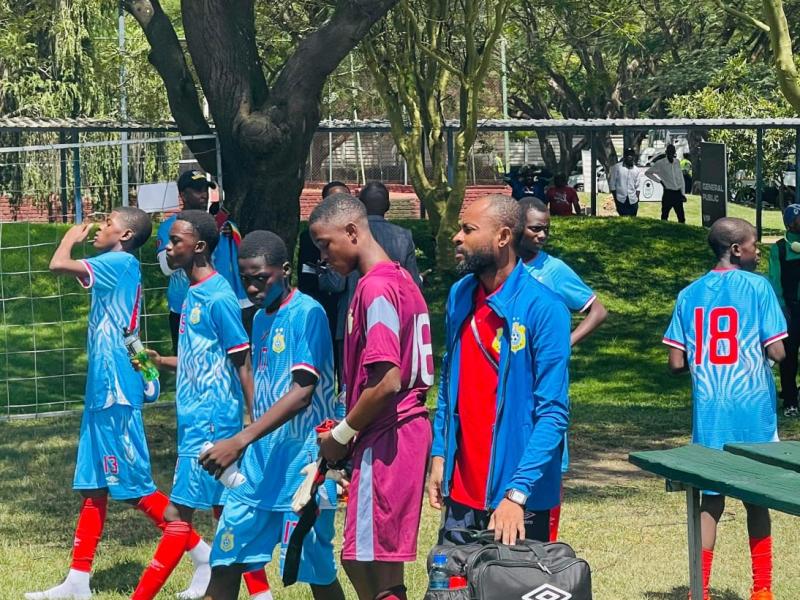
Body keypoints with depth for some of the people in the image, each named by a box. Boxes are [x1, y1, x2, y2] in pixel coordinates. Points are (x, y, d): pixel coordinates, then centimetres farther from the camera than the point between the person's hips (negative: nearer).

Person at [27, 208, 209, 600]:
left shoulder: (121, 263, -12)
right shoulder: (117, 269, 16)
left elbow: (58, 265, -21)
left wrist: (72, 237, -5)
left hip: (116, 394, -10)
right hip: (102, 392, 10)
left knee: (134, 488, -6)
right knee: (93, 488, 9)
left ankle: (204, 556, 0)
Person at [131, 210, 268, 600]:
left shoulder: (218, 298, -15)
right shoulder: (194, 293, 13)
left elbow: (242, 365, -15)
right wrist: (161, 362, 7)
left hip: (209, 425, -10)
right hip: (196, 419, 10)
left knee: (177, 516, -7)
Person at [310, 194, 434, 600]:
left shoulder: (375, 289, -16)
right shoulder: (401, 279, 14)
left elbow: (387, 382, -22)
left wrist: (341, 435, -9)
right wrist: (349, 431, 16)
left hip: (384, 443, -10)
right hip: (408, 429, 10)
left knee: (372, 565, -6)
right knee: (363, 561, 15)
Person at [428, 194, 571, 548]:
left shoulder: (543, 308, -13)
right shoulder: (460, 296, 6)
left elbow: (553, 412, -16)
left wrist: (517, 493, -22)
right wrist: (439, 456, 8)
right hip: (461, 492, 6)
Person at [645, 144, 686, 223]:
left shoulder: (677, 162, 6)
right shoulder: (660, 163, -6)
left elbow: (681, 178, 11)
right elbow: (647, 173, 4)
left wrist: (682, 193, 8)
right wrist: (659, 181, -2)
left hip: (677, 193, 4)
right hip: (668, 193, -4)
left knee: (681, 217, 7)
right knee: (664, 216, 1)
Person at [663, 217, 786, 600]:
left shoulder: (690, 294, 4)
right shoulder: (757, 287, -7)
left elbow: (677, 364, 2)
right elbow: (776, 352, -11)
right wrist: (750, 352, 11)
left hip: (708, 413, 3)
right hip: (752, 412, -3)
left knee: (710, 500, 7)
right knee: (756, 498, 9)